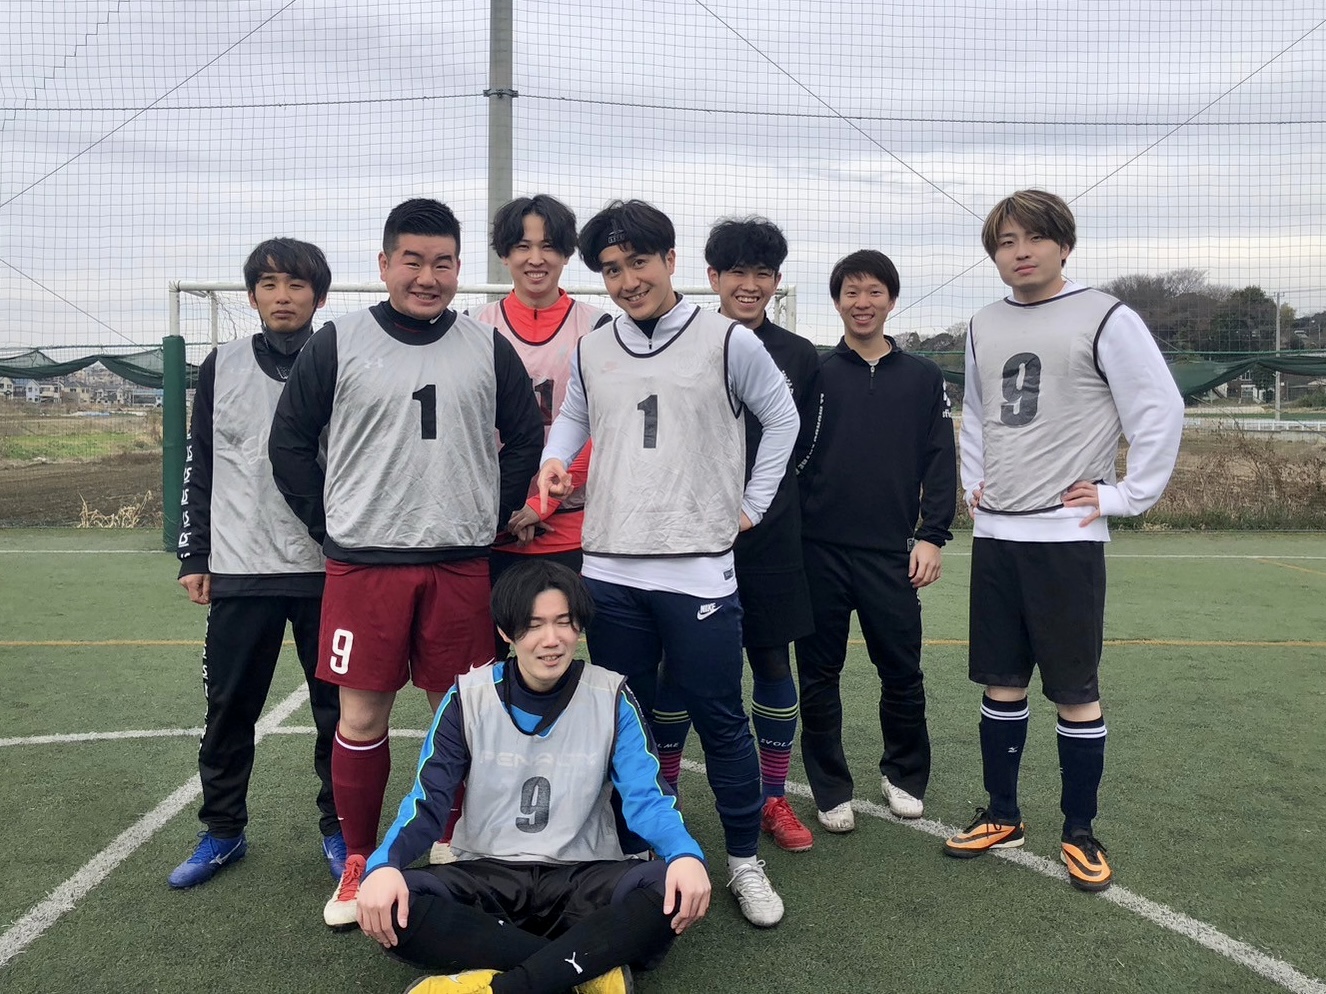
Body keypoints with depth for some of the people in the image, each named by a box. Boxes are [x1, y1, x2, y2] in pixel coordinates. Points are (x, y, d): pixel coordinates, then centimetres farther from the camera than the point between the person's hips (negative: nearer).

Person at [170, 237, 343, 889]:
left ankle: (339, 829, 22)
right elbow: (199, 467, 10)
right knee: (228, 707, 9)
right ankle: (222, 831, 26)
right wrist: (193, 556, 6)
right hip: (239, 570, 2)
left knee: (339, 707, 5)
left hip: (330, 569, -1)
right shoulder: (222, 367, 6)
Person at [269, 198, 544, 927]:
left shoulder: (488, 348, 5)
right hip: (363, 563, -1)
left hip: (462, 564, 1)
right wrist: (330, 526, 1)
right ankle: (358, 861, 22)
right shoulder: (339, 343, 0)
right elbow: (290, 442, 4)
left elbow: (526, 441, 13)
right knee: (361, 716, 4)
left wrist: (489, 518, 6)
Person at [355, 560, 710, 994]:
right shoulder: (468, 696, -2)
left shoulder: (611, 697, -3)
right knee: (391, 908, -30)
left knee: (672, 888, -31)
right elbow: (427, 800, -3)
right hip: (487, 873, 1)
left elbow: (646, 796, -9)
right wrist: (384, 864, -25)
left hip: (583, 875, 0)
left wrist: (685, 855, -31)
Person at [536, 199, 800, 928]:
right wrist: (554, 459, 3)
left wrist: (751, 506, 5)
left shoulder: (727, 341, -2)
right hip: (609, 571, 4)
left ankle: (744, 860, 23)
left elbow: (782, 418, 8)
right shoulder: (591, 351, 9)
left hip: (698, 570, -3)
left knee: (719, 719, 5)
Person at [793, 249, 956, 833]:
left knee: (903, 674, 7)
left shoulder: (923, 379, 8)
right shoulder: (813, 374, 5)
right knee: (819, 675, 6)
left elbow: (940, 464, 6)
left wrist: (932, 536, -2)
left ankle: (904, 776, 29)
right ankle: (831, 790, 20)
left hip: (892, 554, 1)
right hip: (819, 550, 0)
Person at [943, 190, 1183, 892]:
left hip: (1066, 536, -5)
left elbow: (1160, 412, -6)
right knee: (1001, 682, 12)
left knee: (1075, 690, 3)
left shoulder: (1106, 320, -6)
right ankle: (1001, 816, 26)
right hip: (994, 535, 5)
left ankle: (1080, 832, 19)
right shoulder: (983, 327, 11)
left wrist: (1125, 497, -7)